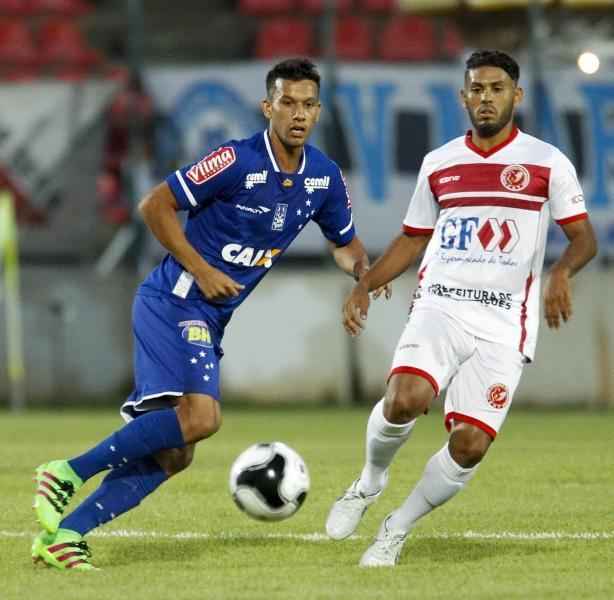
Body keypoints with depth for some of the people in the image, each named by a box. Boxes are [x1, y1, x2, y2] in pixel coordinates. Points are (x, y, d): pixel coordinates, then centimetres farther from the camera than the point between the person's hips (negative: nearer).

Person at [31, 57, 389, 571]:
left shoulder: (324, 177, 5)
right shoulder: (237, 161, -15)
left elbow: (345, 242, 21)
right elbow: (155, 206, -11)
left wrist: (362, 269, -2)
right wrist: (201, 270, -15)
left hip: (209, 319, 8)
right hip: (173, 303, -8)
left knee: (171, 454, 2)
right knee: (200, 417, -27)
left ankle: (63, 533, 5)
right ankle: (68, 473, -17)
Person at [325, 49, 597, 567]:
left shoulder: (547, 163, 2)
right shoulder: (439, 164, 12)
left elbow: (584, 237, 0)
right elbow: (413, 239, 21)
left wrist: (561, 272, -22)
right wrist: (364, 286, 8)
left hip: (503, 325, -1)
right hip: (440, 306, 1)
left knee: (470, 444, -11)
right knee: (404, 400, -27)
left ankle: (395, 532, 11)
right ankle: (370, 484, 4)